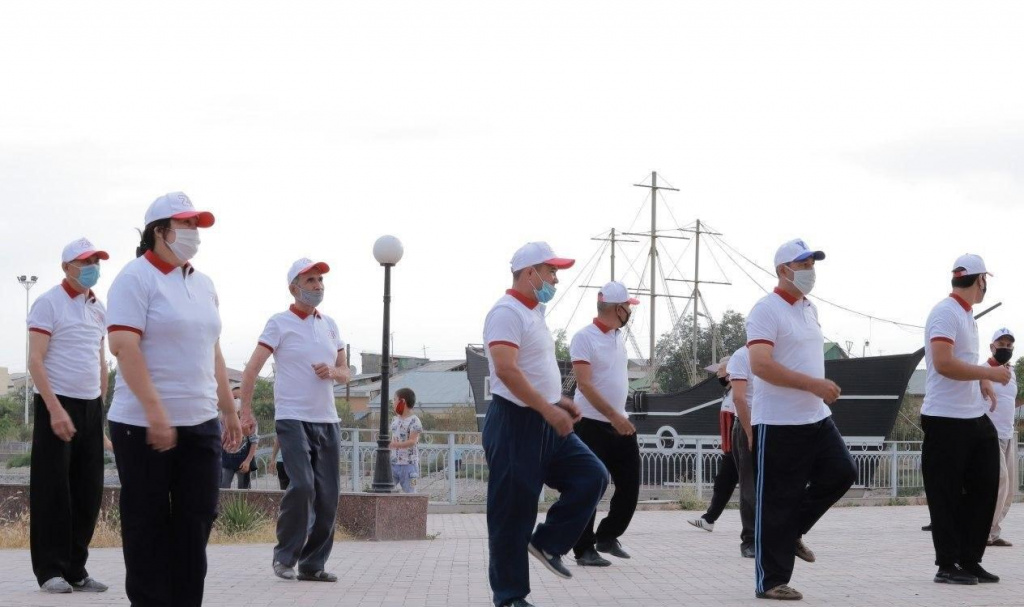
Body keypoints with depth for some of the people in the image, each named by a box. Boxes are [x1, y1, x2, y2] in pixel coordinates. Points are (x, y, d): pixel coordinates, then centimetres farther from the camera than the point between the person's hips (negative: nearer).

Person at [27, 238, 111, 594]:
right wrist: (55, 409, -19)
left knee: (88, 491, 4)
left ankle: (75, 569, 12)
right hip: (57, 404, -6)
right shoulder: (49, 303, -6)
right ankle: (50, 570, 3)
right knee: (53, 489, -3)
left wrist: (101, 406, 14)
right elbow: (35, 360, -11)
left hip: (91, 406, 6)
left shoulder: (99, 309, 14)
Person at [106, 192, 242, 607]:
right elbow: (123, 345, -17)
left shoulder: (203, 284, 15)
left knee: (196, 522, 5)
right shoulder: (137, 277, -8)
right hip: (143, 425, -7)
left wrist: (229, 409, 16)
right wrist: (155, 410, -24)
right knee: (148, 525, 1)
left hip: (200, 424, 7)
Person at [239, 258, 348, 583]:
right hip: (293, 419, -6)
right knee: (302, 486, -19)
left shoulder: (329, 325, 15)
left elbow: (344, 372, 20)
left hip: (327, 421, 6)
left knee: (328, 494, 1)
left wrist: (332, 372, -4)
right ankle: (285, 556, -2)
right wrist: (246, 411, -14)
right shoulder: (280, 323, -1)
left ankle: (313, 564, 10)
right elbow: (251, 369, -6)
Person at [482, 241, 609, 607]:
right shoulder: (507, 312, -15)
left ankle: (546, 544, 11)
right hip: (515, 424, -9)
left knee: (592, 477, 1)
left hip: (544, 423, 9)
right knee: (513, 512, -2)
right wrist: (548, 410, -25)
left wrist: (557, 400, 12)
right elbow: (506, 370, -26)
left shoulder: (533, 313, 16)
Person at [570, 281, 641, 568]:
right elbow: (585, 384, -20)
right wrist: (613, 416, -25)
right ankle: (584, 549, 5)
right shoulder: (585, 337, -13)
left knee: (629, 485, 8)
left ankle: (607, 537, 24)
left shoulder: (620, 336, 11)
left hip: (620, 423, 7)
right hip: (592, 424, -7)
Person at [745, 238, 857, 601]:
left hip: (817, 418, 8)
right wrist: (813, 384, -24)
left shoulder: (809, 309, 15)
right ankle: (771, 582, 5)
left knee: (841, 473, 3)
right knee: (778, 502, -3)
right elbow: (760, 365, -23)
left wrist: (823, 389, 14)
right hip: (779, 424, -8)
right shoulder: (767, 310, -13)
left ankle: (792, 531, 22)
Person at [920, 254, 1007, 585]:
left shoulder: (967, 315, 17)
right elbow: (943, 363, -24)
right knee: (947, 495, -3)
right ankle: (947, 566, 3)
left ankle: (969, 560, 17)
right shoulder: (946, 313, -14)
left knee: (983, 488, 10)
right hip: (946, 418, -10)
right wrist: (988, 373, -20)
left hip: (975, 417, 10)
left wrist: (982, 380, 11)